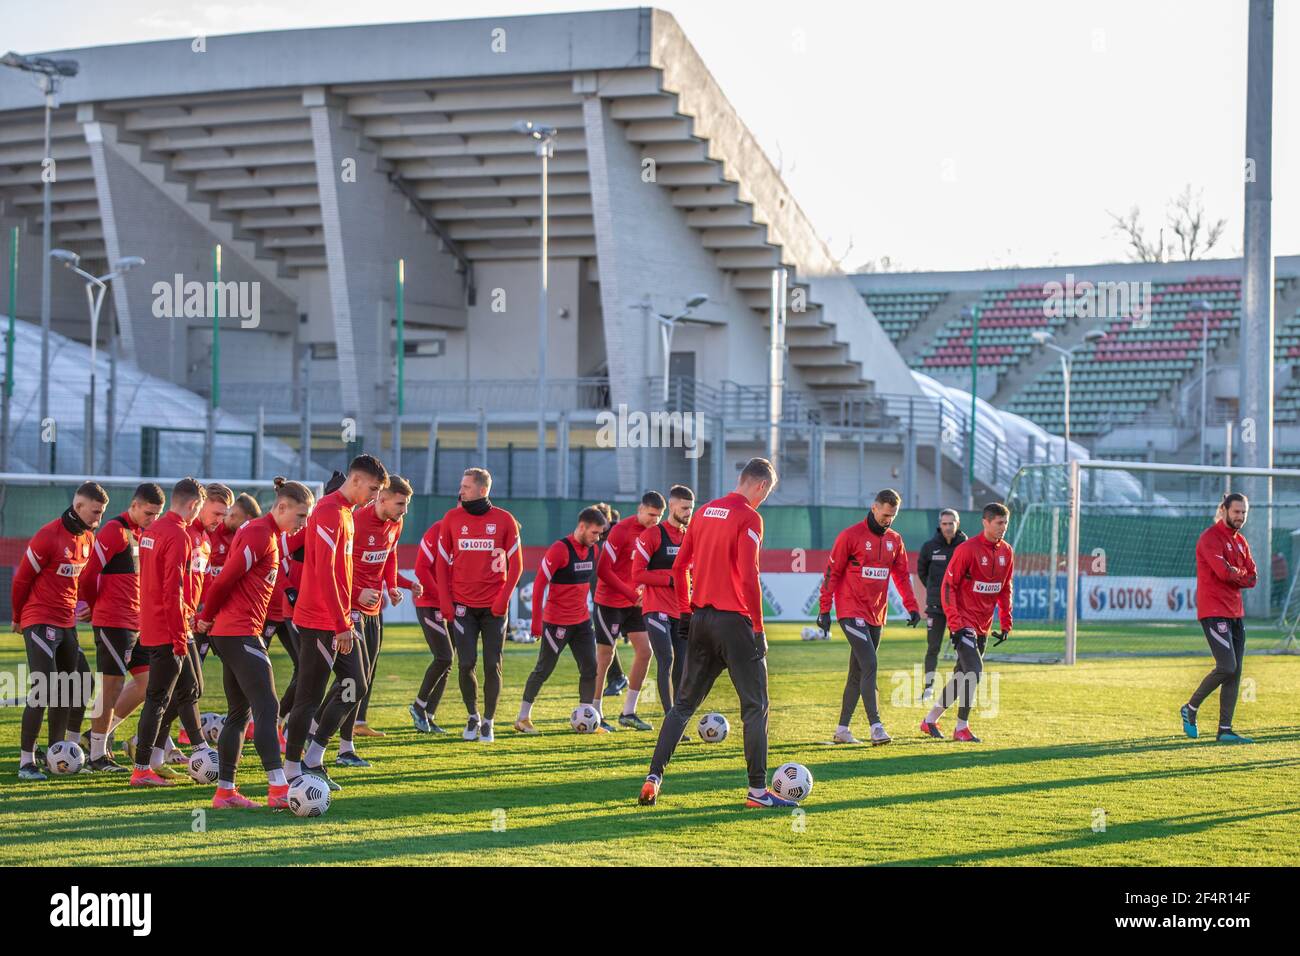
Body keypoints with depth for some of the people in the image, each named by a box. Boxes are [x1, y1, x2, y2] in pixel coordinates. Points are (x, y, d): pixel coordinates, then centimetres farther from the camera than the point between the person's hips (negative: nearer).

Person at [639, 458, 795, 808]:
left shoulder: (705, 512, 11)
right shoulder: (748, 518, -11)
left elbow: (679, 567, 13)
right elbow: (748, 577, -18)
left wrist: (686, 612, 19)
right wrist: (758, 628, -13)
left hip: (701, 618, 7)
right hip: (734, 621, -7)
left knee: (684, 703, 13)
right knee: (755, 705, 2)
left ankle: (653, 777, 6)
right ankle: (758, 790, 0)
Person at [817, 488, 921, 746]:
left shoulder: (894, 540, 10)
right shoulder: (851, 536, -8)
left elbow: (902, 575, 16)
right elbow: (832, 573, -6)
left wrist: (912, 607, 6)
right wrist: (825, 610, -9)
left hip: (876, 616, 7)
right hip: (852, 611, -7)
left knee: (858, 672, 10)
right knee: (869, 666, -17)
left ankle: (842, 729, 17)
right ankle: (876, 728, -22)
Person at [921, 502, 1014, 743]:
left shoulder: (1006, 552, 6)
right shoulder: (967, 549, -15)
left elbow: (1005, 590, 15)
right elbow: (948, 586, -14)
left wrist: (1006, 624, 10)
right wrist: (955, 624, -20)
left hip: (984, 627, 7)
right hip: (964, 621, -7)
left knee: (963, 675, 11)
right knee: (974, 670, -16)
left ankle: (930, 720, 24)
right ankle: (962, 728, -7)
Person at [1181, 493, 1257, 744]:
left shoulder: (1241, 541, 17)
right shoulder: (1210, 538, -10)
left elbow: (1252, 578, 9)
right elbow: (1224, 572, -24)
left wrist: (1234, 575, -10)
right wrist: (1242, 574, -4)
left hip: (1236, 613, 9)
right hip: (1213, 612, -9)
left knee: (1235, 673, 4)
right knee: (1227, 667, -16)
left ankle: (1225, 730, 7)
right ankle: (1190, 708, 4)